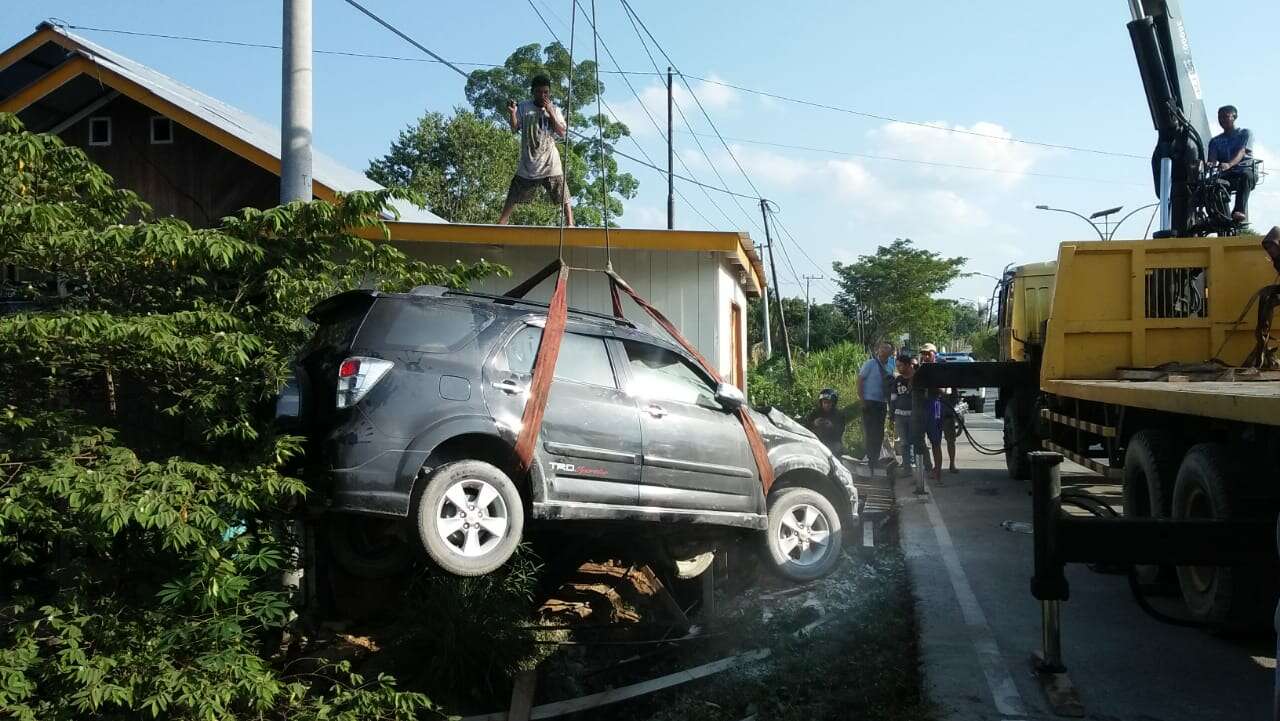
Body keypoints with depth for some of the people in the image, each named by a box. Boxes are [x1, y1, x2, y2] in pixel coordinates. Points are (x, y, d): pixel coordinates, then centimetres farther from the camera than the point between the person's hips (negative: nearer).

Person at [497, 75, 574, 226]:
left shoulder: (554, 109, 6)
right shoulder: (524, 107, 2)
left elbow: (562, 133, -3)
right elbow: (515, 128, -3)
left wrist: (550, 112, -12)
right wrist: (512, 113, -22)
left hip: (551, 162, 0)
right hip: (528, 162, 0)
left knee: (564, 196, -4)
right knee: (513, 195, 4)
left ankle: (570, 224, -1)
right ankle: (501, 223, 11)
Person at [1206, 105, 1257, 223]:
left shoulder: (1245, 133, 9)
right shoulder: (1215, 141, 20)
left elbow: (1241, 152, -11)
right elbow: (1212, 158, 1)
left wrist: (1229, 164, -33)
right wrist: (1209, 164, -27)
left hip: (1247, 171, -3)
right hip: (1227, 176, 3)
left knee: (1245, 175, -39)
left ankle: (1240, 211, -52)